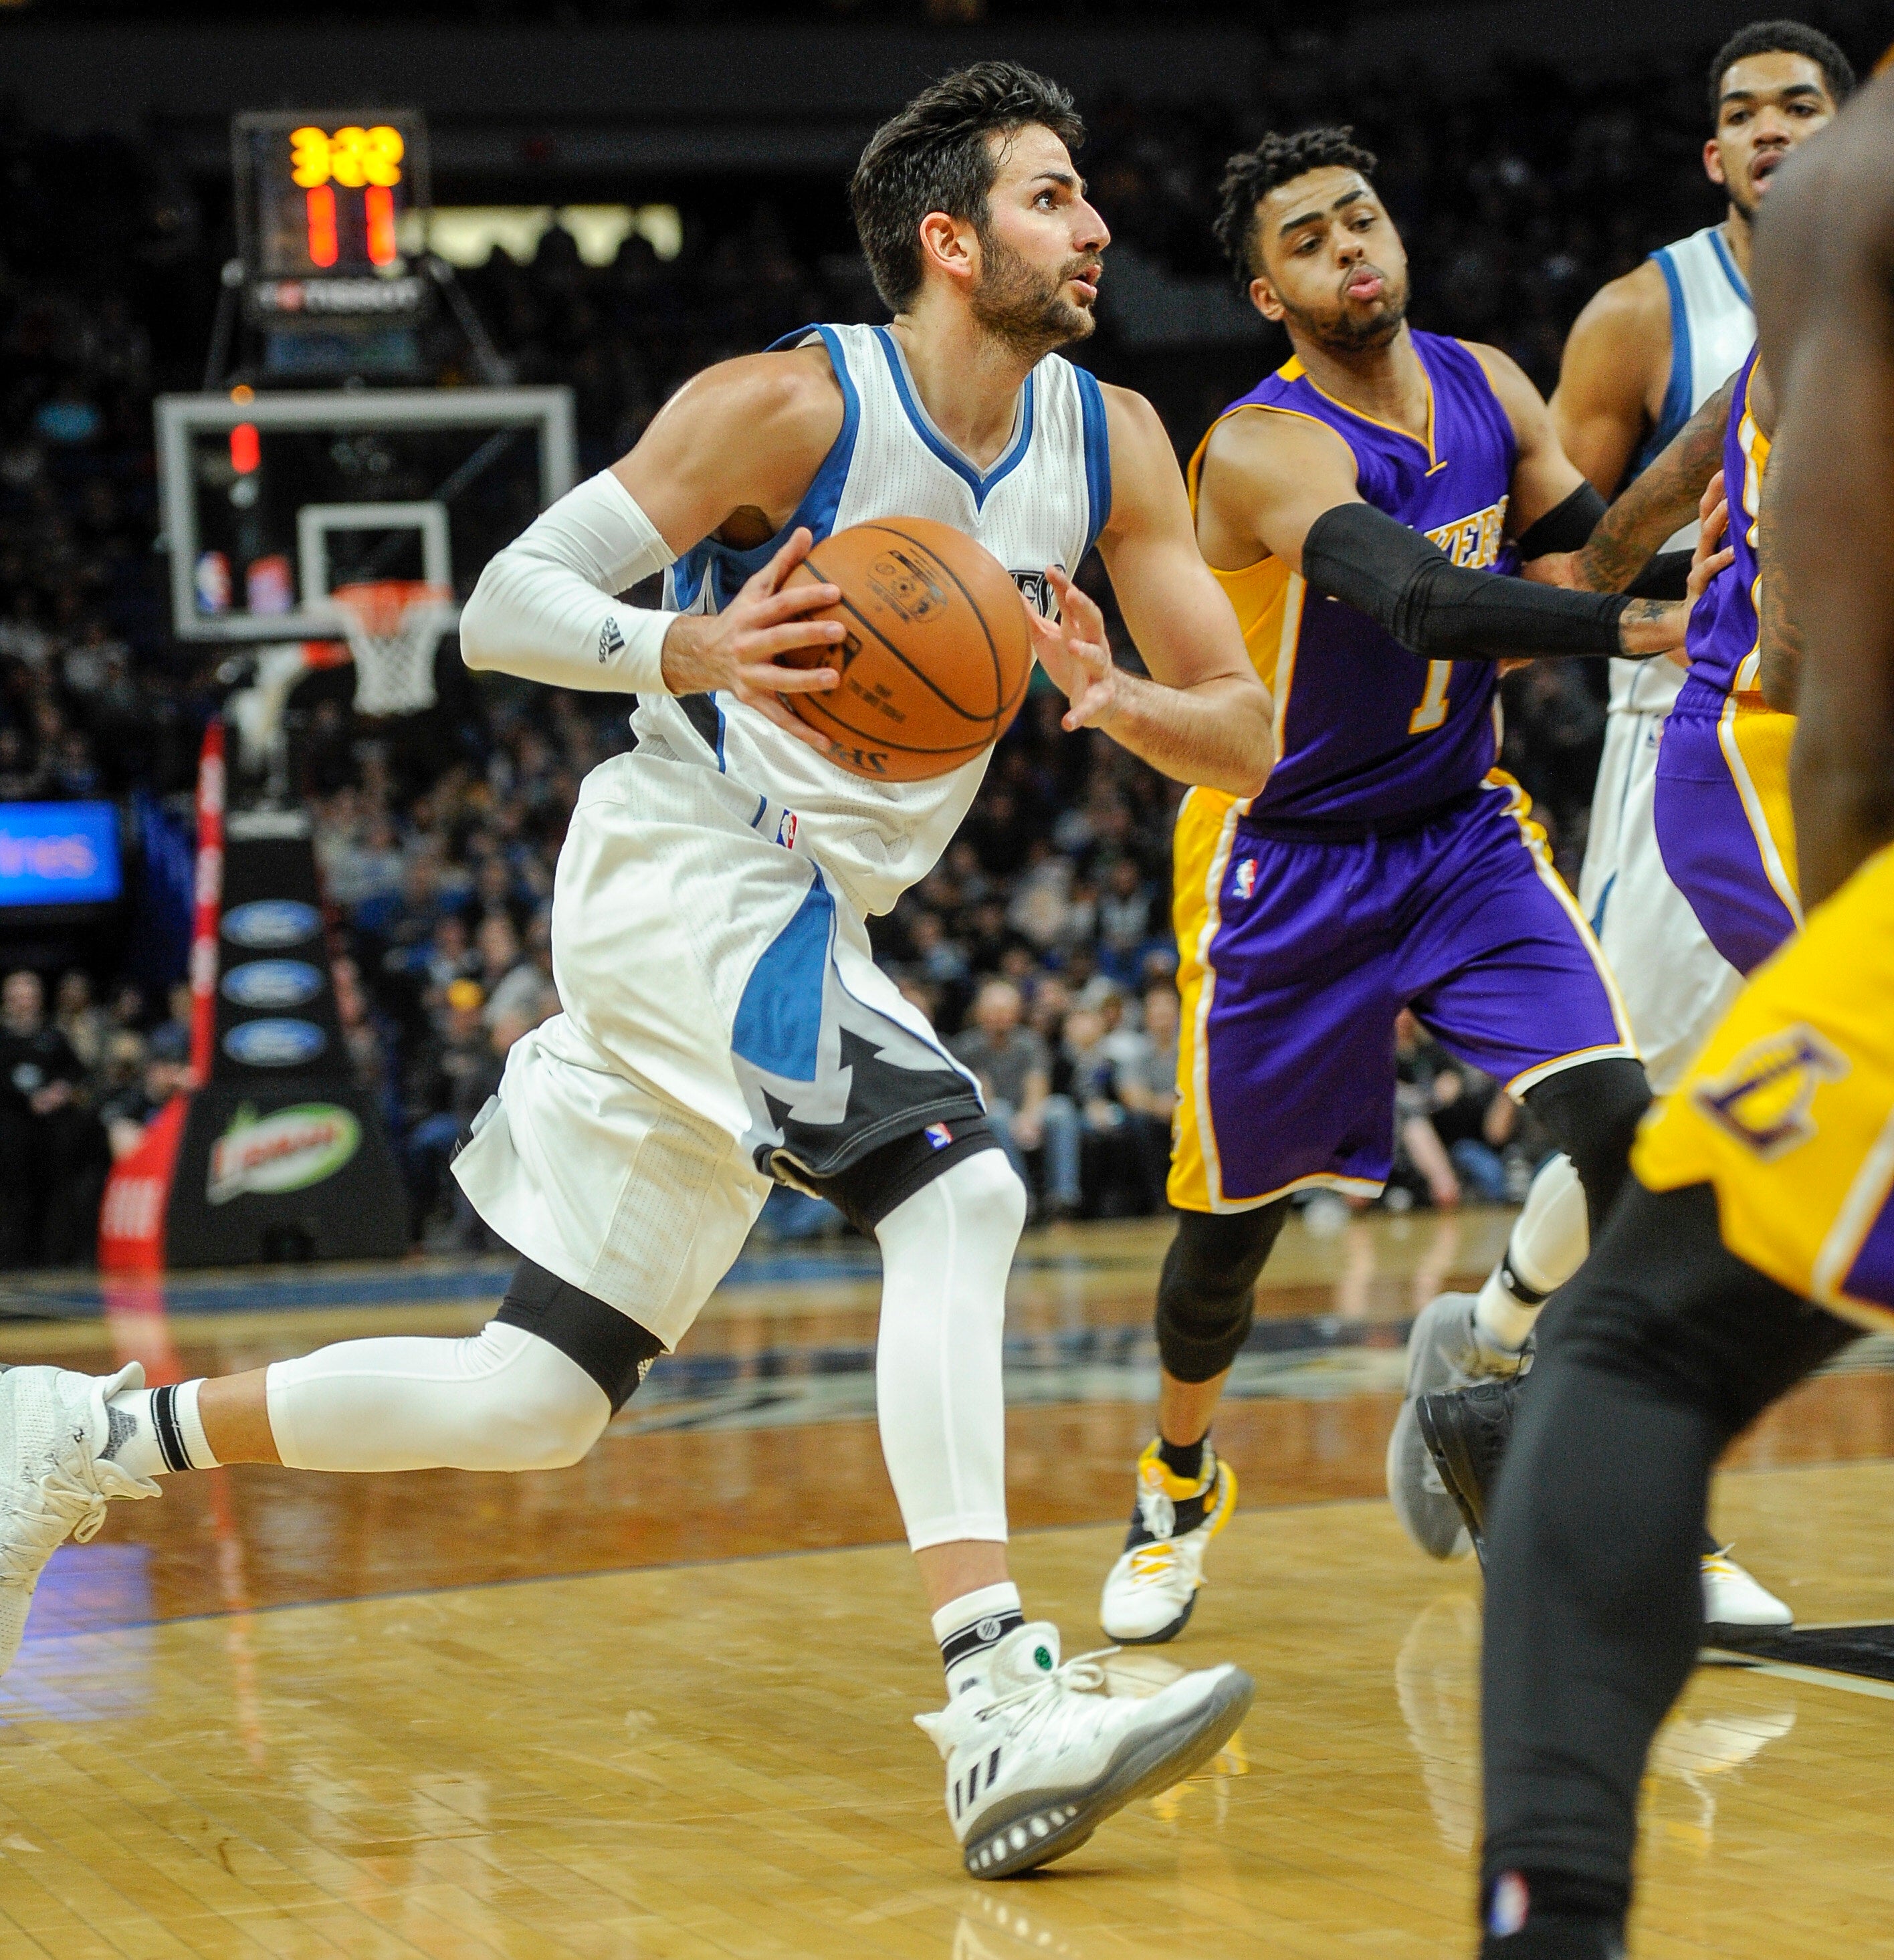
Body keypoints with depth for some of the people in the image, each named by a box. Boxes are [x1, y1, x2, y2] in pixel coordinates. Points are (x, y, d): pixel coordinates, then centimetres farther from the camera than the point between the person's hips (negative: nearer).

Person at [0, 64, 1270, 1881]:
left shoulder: (1110, 442, 5)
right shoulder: (788, 404, -12)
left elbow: (1247, 738, 3)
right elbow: (505, 603, -11)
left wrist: (1116, 698, -19)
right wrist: (693, 652, -30)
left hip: (807, 926, 7)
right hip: (682, 867, -7)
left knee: (534, 1402, 9)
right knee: (956, 1194, -30)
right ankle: (1001, 1711, -35)